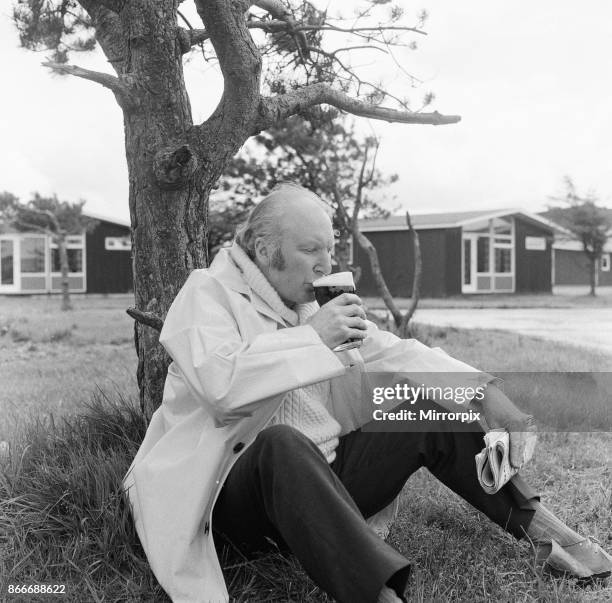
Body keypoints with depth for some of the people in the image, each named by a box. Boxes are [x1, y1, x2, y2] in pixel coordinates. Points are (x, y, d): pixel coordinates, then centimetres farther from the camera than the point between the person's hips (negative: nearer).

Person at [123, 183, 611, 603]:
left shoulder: (312, 303, 13)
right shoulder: (207, 293, -7)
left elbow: (392, 352, 7)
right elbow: (220, 382, -26)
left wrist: (484, 391, -6)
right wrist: (313, 336, -23)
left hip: (321, 477, 7)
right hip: (240, 492, -7)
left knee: (436, 411, 1)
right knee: (282, 442, -39)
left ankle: (537, 527, 7)